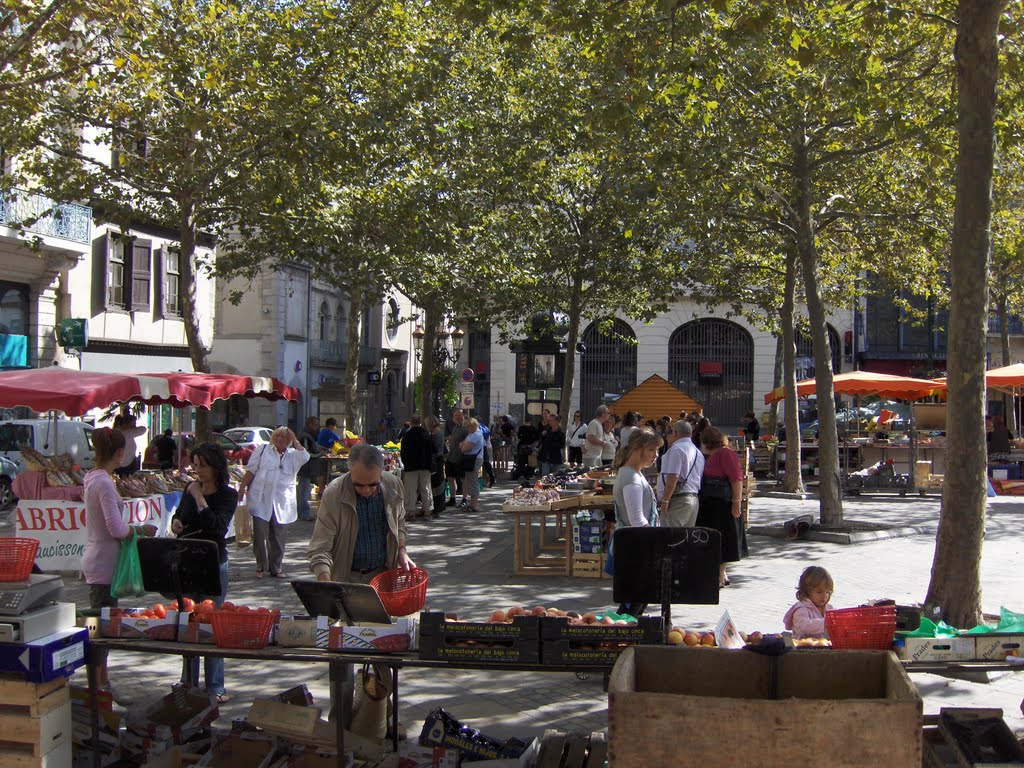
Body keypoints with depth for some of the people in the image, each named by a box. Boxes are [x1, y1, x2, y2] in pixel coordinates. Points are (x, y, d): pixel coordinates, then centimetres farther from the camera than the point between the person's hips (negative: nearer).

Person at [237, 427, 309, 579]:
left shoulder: (293, 455, 11)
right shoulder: (263, 450, 8)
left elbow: (305, 457, -11)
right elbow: (251, 470, 7)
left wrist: (296, 443, -2)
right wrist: (242, 488, 0)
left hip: (281, 503, 2)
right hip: (261, 501, -2)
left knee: (278, 536, 8)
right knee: (260, 534, -4)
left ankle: (276, 567, 18)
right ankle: (261, 566, 10)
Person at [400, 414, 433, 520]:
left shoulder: (407, 436, -8)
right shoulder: (427, 434, 1)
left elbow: (403, 453, -3)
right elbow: (431, 451, 4)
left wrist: (405, 464, 11)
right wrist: (430, 465, 10)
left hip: (411, 467, -3)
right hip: (425, 467, 3)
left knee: (411, 491, -2)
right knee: (425, 489, 12)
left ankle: (410, 512, -5)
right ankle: (426, 509, 15)